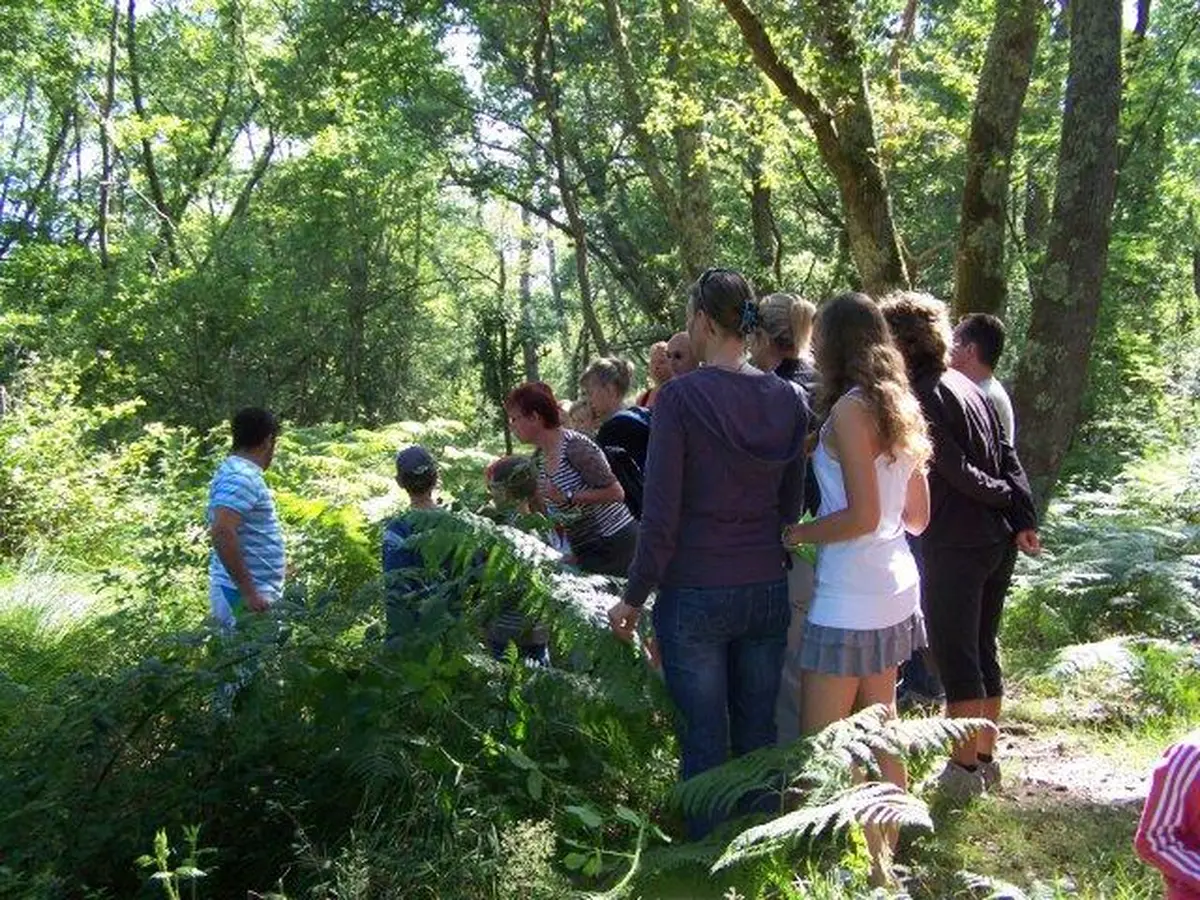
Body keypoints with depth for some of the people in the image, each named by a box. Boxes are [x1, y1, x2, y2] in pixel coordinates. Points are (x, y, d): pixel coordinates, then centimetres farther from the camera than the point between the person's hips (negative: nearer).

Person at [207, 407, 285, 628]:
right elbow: (222, 533, -28)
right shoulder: (241, 478, -16)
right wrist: (248, 592, -27)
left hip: (256, 591, 10)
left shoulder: (238, 472, 15)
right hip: (245, 595, -10)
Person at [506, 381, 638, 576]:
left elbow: (616, 493, -20)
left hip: (615, 543, -8)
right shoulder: (538, 459, 8)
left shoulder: (575, 447, -18)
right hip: (586, 551, 8)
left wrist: (568, 497, -25)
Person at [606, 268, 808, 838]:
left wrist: (634, 597, -4)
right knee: (758, 738, 16)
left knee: (704, 743, 7)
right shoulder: (786, 400, 1)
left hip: (695, 595, -5)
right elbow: (791, 504, 8)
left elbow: (661, 516, -13)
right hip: (768, 591, 5)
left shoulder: (680, 398, -14)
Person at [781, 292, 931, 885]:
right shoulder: (901, 408, 11)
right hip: (893, 590, 9)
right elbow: (916, 516, 15)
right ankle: (885, 855, 29)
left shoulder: (849, 409, -14)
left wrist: (792, 535, -9)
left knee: (821, 746, -1)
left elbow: (862, 517, -19)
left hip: (849, 600, -9)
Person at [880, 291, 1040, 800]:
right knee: (982, 649, 17)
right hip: (997, 542, 9)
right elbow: (1006, 457, 7)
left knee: (954, 656, 1)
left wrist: (1005, 500, -1)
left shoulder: (921, 398, -14)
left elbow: (958, 472, -17)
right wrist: (1023, 518, 1)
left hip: (953, 546, -9)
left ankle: (964, 767, 9)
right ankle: (986, 758, 27)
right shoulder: (964, 386, 12)